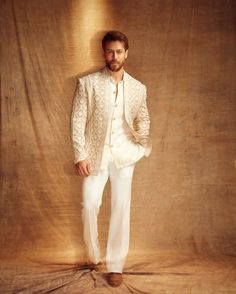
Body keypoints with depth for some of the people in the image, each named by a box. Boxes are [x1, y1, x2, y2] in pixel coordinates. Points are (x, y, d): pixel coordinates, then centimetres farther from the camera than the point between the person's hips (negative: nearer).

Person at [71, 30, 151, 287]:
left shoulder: (138, 88, 5)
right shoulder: (87, 83, -3)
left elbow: (143, 119, 16)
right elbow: (77, 121, -5)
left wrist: (142, 137, -7)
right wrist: (80, 156, -12)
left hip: (124, 155, 2)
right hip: (96, 154, -2)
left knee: (121, 208, 2)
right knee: (90, 205, -8)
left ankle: (115, 265, 15)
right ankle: (93, 255, 19)